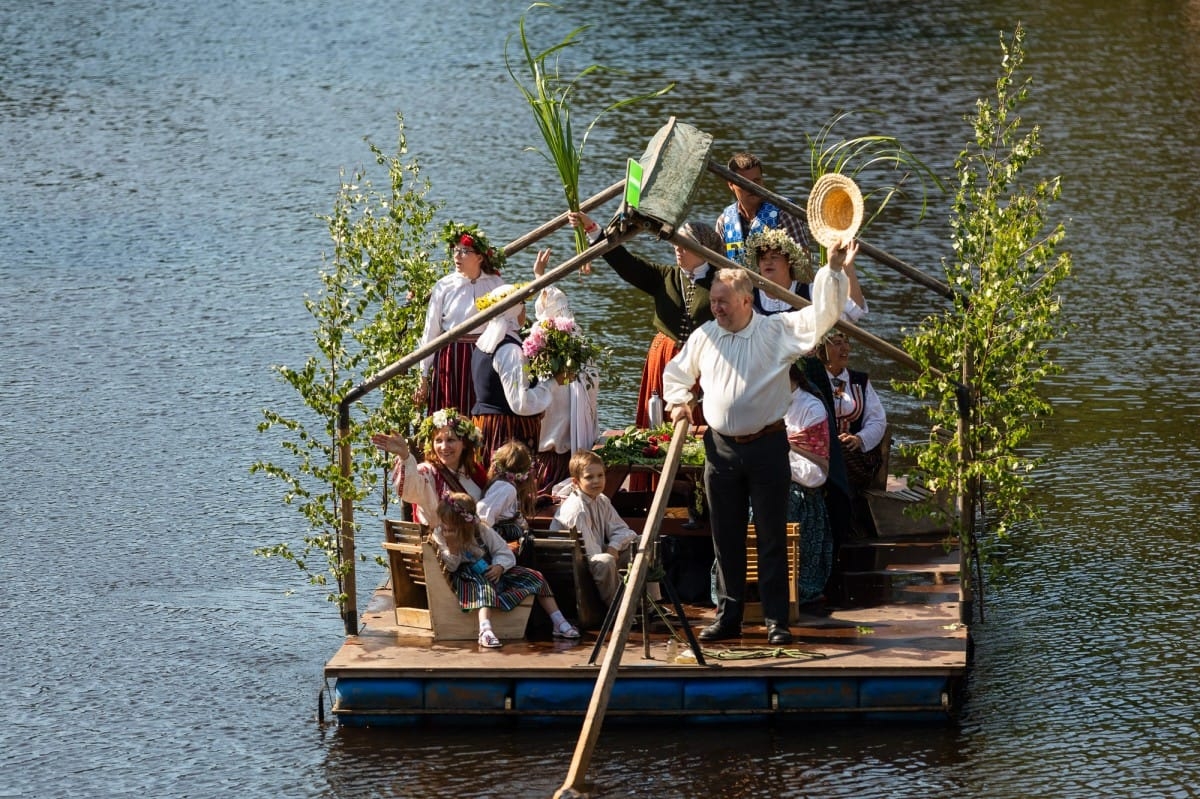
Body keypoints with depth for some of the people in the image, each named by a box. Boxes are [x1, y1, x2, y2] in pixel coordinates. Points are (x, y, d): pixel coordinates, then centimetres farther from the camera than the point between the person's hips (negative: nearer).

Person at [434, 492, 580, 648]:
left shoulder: (481, 531, -6)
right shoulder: (440, 535, -9)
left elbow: (505, 553, -1)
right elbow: (452, 566, -16)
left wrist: (499, 567, -21)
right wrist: (452, 546, -32)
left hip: (489, 571, 4)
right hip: (466, 575, -4)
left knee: (535, 577, -5)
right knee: (483, 583, -41)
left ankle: (559, 623, 1)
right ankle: (485, 631, -62)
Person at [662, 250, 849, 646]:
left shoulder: (778, 331, -4)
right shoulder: (703, 336, 8)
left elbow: (822, 314, -12)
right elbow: (676, 372, 24)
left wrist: (833, 269, -22)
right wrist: (678, 402, 7)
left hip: (767, 446, -3)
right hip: (721, 448, 3)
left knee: (772, 537, 1)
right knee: (726, 539, 9)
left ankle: (776, 621, 5)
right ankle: (728, 616, 16)